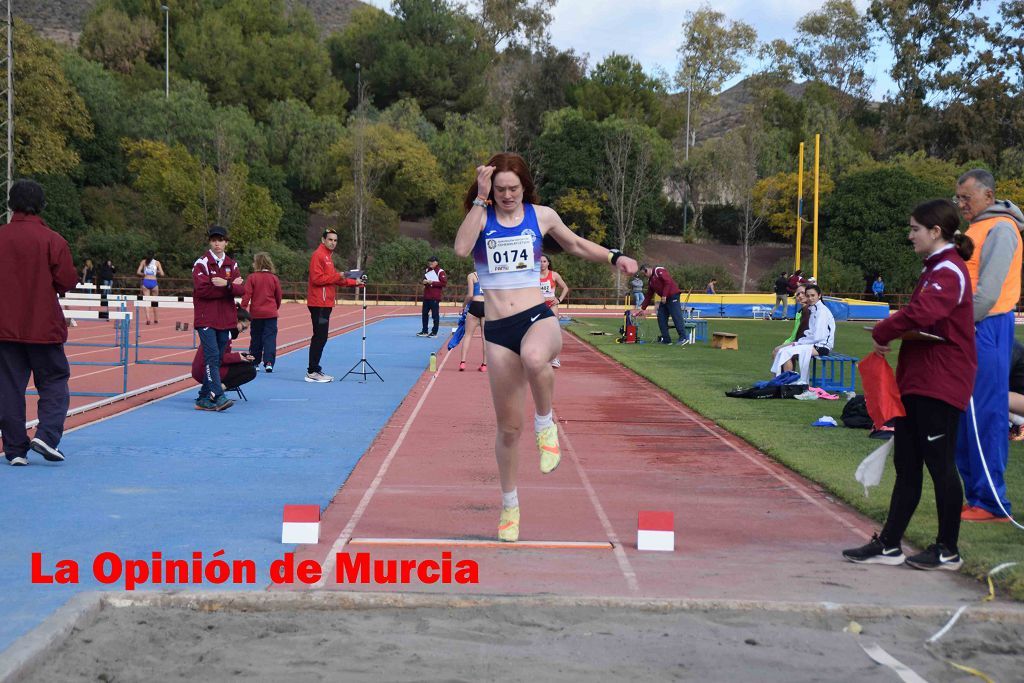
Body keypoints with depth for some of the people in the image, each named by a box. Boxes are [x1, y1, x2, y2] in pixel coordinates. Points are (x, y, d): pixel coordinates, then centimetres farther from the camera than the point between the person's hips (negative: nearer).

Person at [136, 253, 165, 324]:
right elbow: (162, 274, 0)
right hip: (154, 282, 0)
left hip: (145, 281, 0)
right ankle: (155, 319, 22)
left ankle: (148, 318, -17)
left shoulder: (143, 262, 8)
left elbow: (138, 272, 0)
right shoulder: (157, 262, 6)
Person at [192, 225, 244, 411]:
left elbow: (241, 290, 0)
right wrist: (231, 287, -10)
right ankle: (218, 396, -23)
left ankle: (204, 399, 15)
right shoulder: (201, 263, -2)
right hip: (206, 319, -5)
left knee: (217, 360, 7)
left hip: (226, 319, 5)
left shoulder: (232, 265, 12)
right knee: (212, 357, -16)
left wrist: (226, 284, -21)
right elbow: (201, 289, -16)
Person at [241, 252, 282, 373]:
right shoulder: (274, 278, 0)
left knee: (256, 338, 12)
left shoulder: (252, 278, -7)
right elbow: (278, 296, 9)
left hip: (256, 313, 0)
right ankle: (269, 362, -12)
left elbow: (246, 295, -11)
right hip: (271, 313, 0)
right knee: (270, 338, 0)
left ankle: (254, 363, 18)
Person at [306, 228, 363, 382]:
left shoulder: (328, 256, 20)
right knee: (320, 337, -9)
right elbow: (317, 278, -20)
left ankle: (315, 370, 17)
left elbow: (332, 279, 25)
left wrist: (355, 282, 20)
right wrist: (337, 276, -17)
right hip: (319, 304, -10)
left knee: (320, 337, 12)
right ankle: (312, 372, -5)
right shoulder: (318, 255, -11)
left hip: (325, 303, 10)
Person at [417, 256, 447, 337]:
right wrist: (424, 281, 4)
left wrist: (433, 282, -18)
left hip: (435, 297, -8)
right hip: (426, 296, 8)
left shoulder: (440, 271, -7)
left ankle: (434, 332, 2)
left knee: (435, 314, -3)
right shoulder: (427, 270, 16)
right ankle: (424, 331, 17)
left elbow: (444, 282, -15)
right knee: (425, 313, 9)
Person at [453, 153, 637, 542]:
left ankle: (546, 425, -12)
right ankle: (510, 507, 25)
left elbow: (575, 245, 24)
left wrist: (614, 258, 9)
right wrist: (481, 198, -16)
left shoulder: (541, 216, 7)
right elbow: (461, 248, -19)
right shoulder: (481, 217, 3)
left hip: (538, 318, -1)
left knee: (534, 359, -41)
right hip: (497, 331, 1)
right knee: (508, 427, 5)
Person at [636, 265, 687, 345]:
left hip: (672, 296, -10)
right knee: (661, 318, 5)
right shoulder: (650, 280, 21)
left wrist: (664, 295, -18)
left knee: (676, 317, -12)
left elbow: (668, 282, -18)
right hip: (664, 299, 10)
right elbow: (649, 296, 25)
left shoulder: (659, 271, -6)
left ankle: (683, 338, -13)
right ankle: (666, 339, 8)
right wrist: (643, 308, 23)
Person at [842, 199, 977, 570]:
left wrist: (883, 332, -18)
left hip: (939, 386, -10)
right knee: (906, 466, 12)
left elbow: (922, 313, -32)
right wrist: (891, 334, 2)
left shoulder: (949, 272, -15)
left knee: (940, 465, -1)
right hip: (917, 382, 10)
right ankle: (889, 546, 17)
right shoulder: (934, 269, 18)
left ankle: (948, 551, 11)